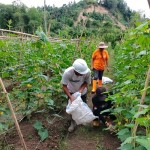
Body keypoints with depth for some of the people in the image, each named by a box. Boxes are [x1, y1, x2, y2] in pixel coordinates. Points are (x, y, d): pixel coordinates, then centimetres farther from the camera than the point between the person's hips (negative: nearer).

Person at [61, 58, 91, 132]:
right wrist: (70, 97, -36)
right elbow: (64, 86, -27)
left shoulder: (87, 71, -37)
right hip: (71, 92, -1)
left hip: (82, 92, 1)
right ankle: (73, 123, 32)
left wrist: (81, 90, -32)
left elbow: (86, 82, -17)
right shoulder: (67, 72, -40)